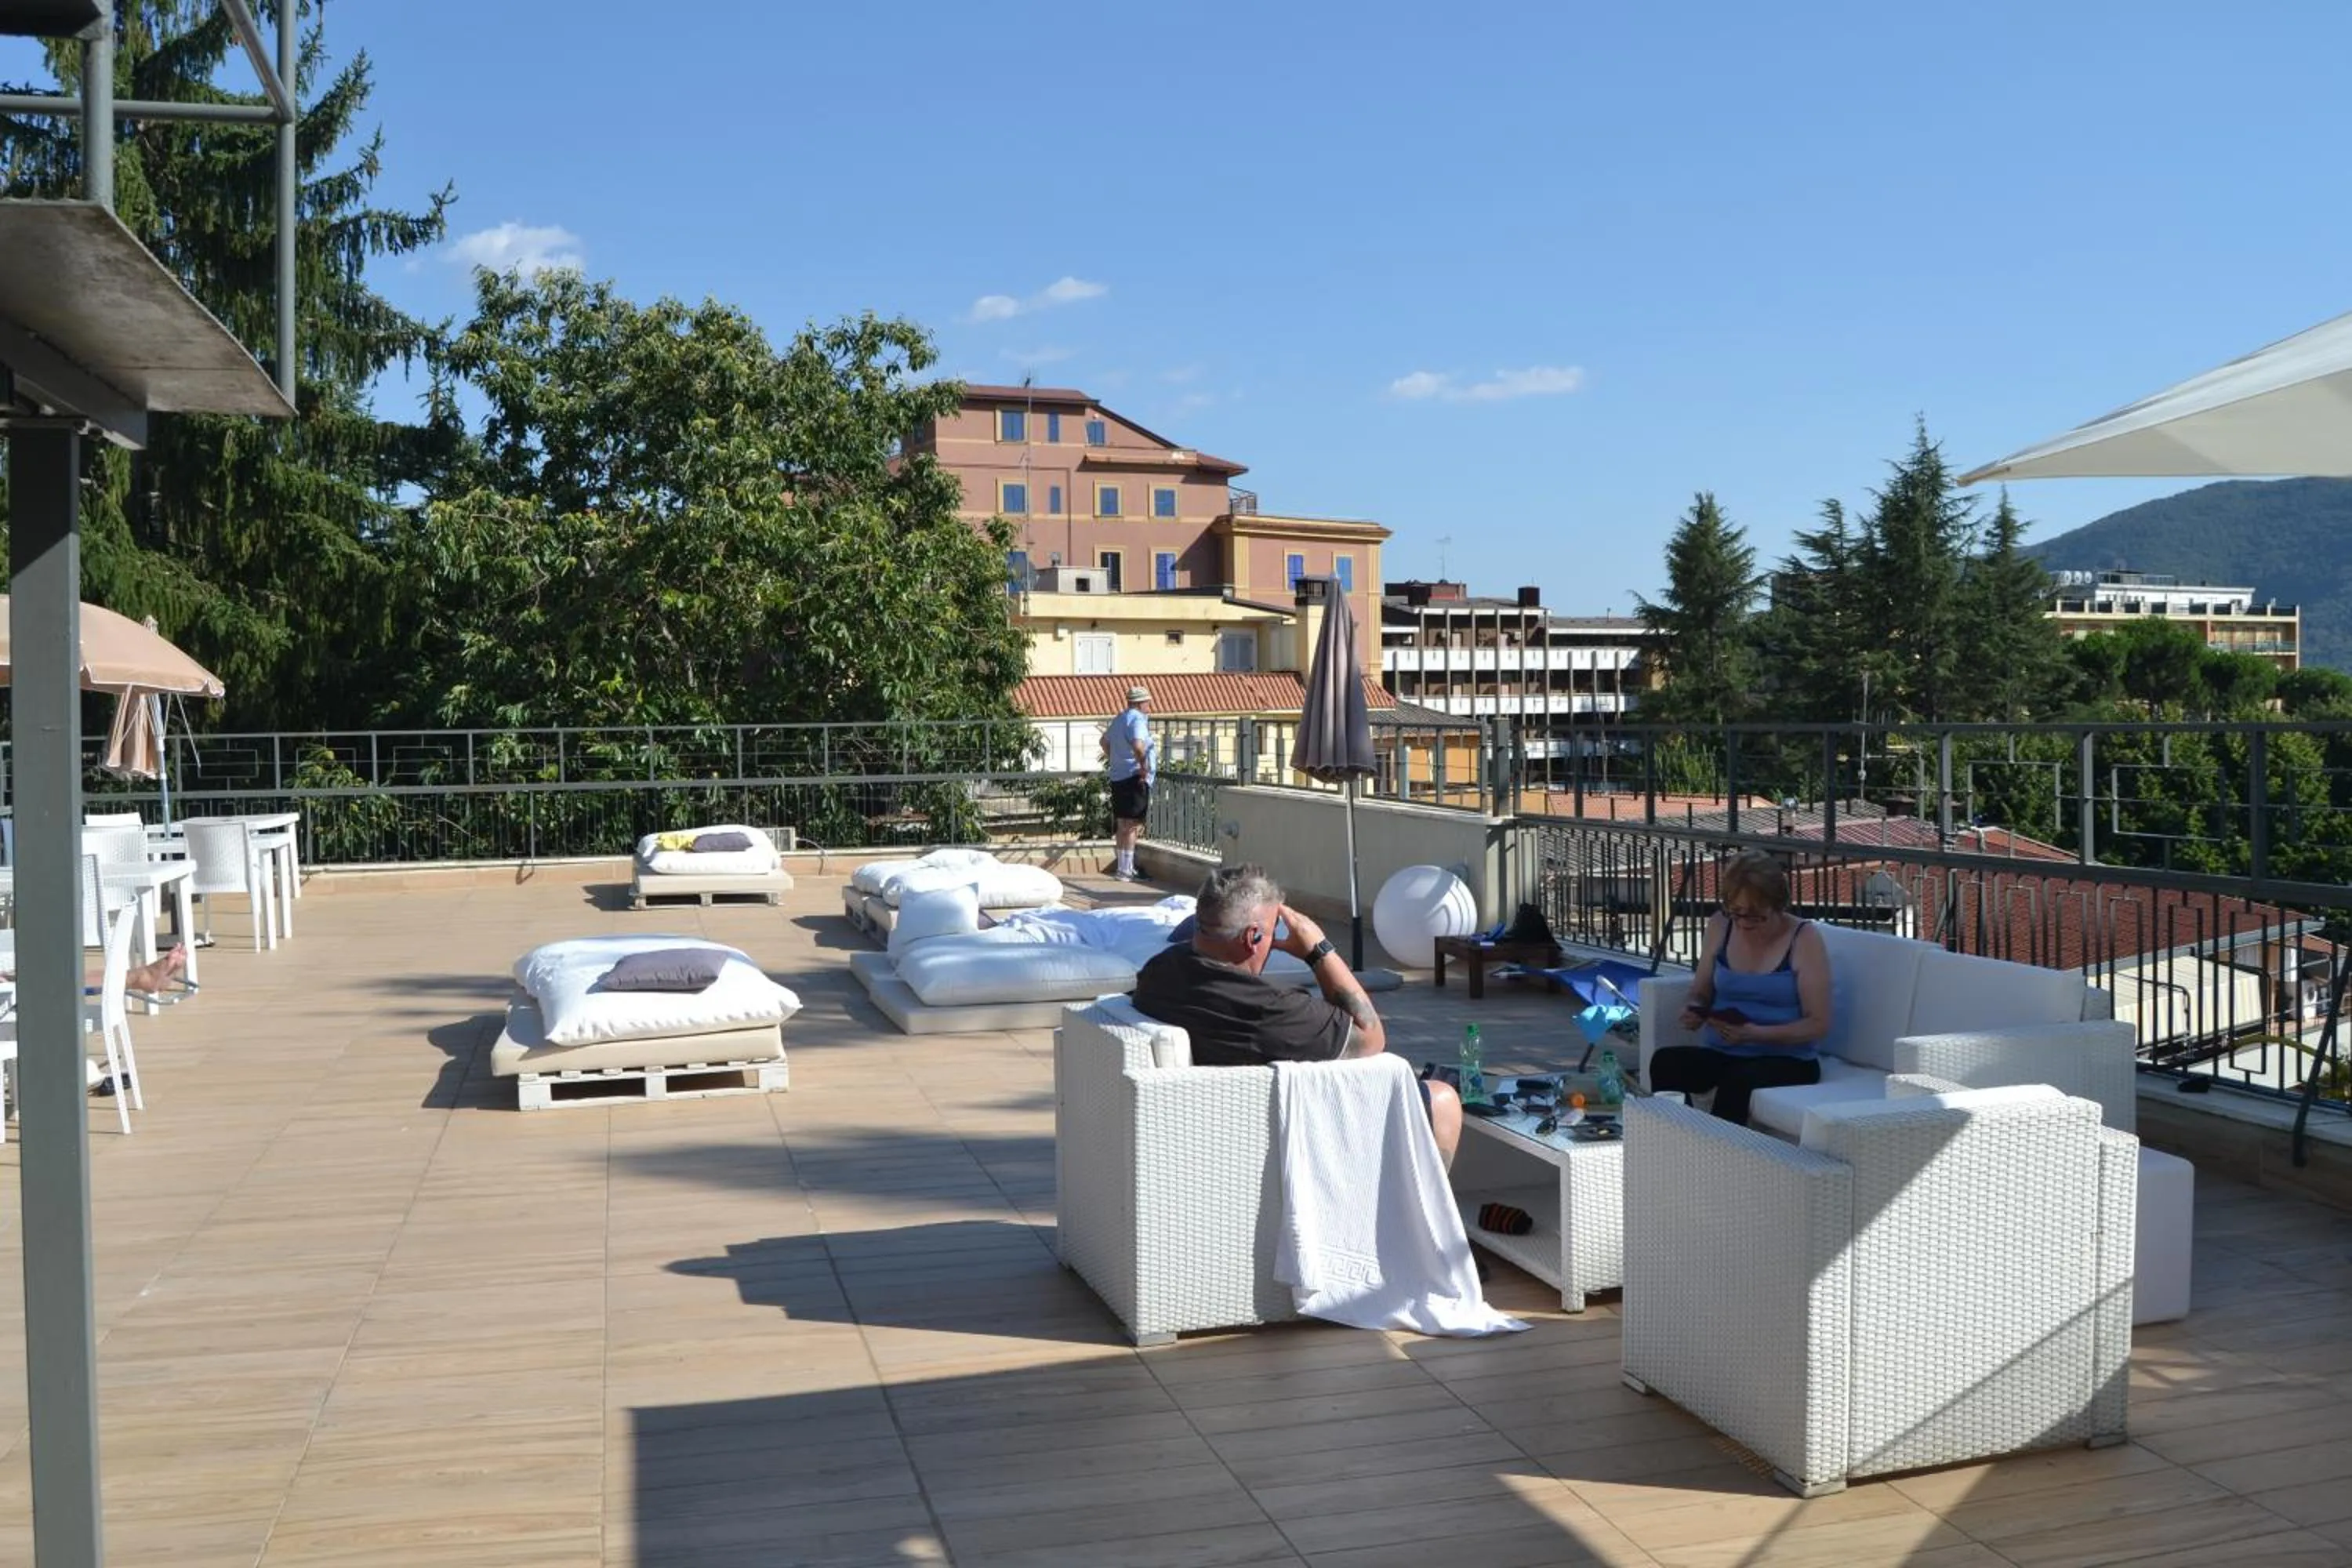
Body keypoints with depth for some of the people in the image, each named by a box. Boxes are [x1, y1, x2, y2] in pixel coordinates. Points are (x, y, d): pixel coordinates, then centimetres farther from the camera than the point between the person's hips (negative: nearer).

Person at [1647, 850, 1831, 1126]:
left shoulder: (1804, 939, -6)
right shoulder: (1720, 927, 6)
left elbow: (1818, 1024, -8)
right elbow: (1701, 993, 18)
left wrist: (1756, 1034, -22)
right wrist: (1695, 1012, -7)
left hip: (1786, 1059, -4)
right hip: (1720, 1053, 4)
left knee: (1738, 1080, -36)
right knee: (1665, 1062, -26)